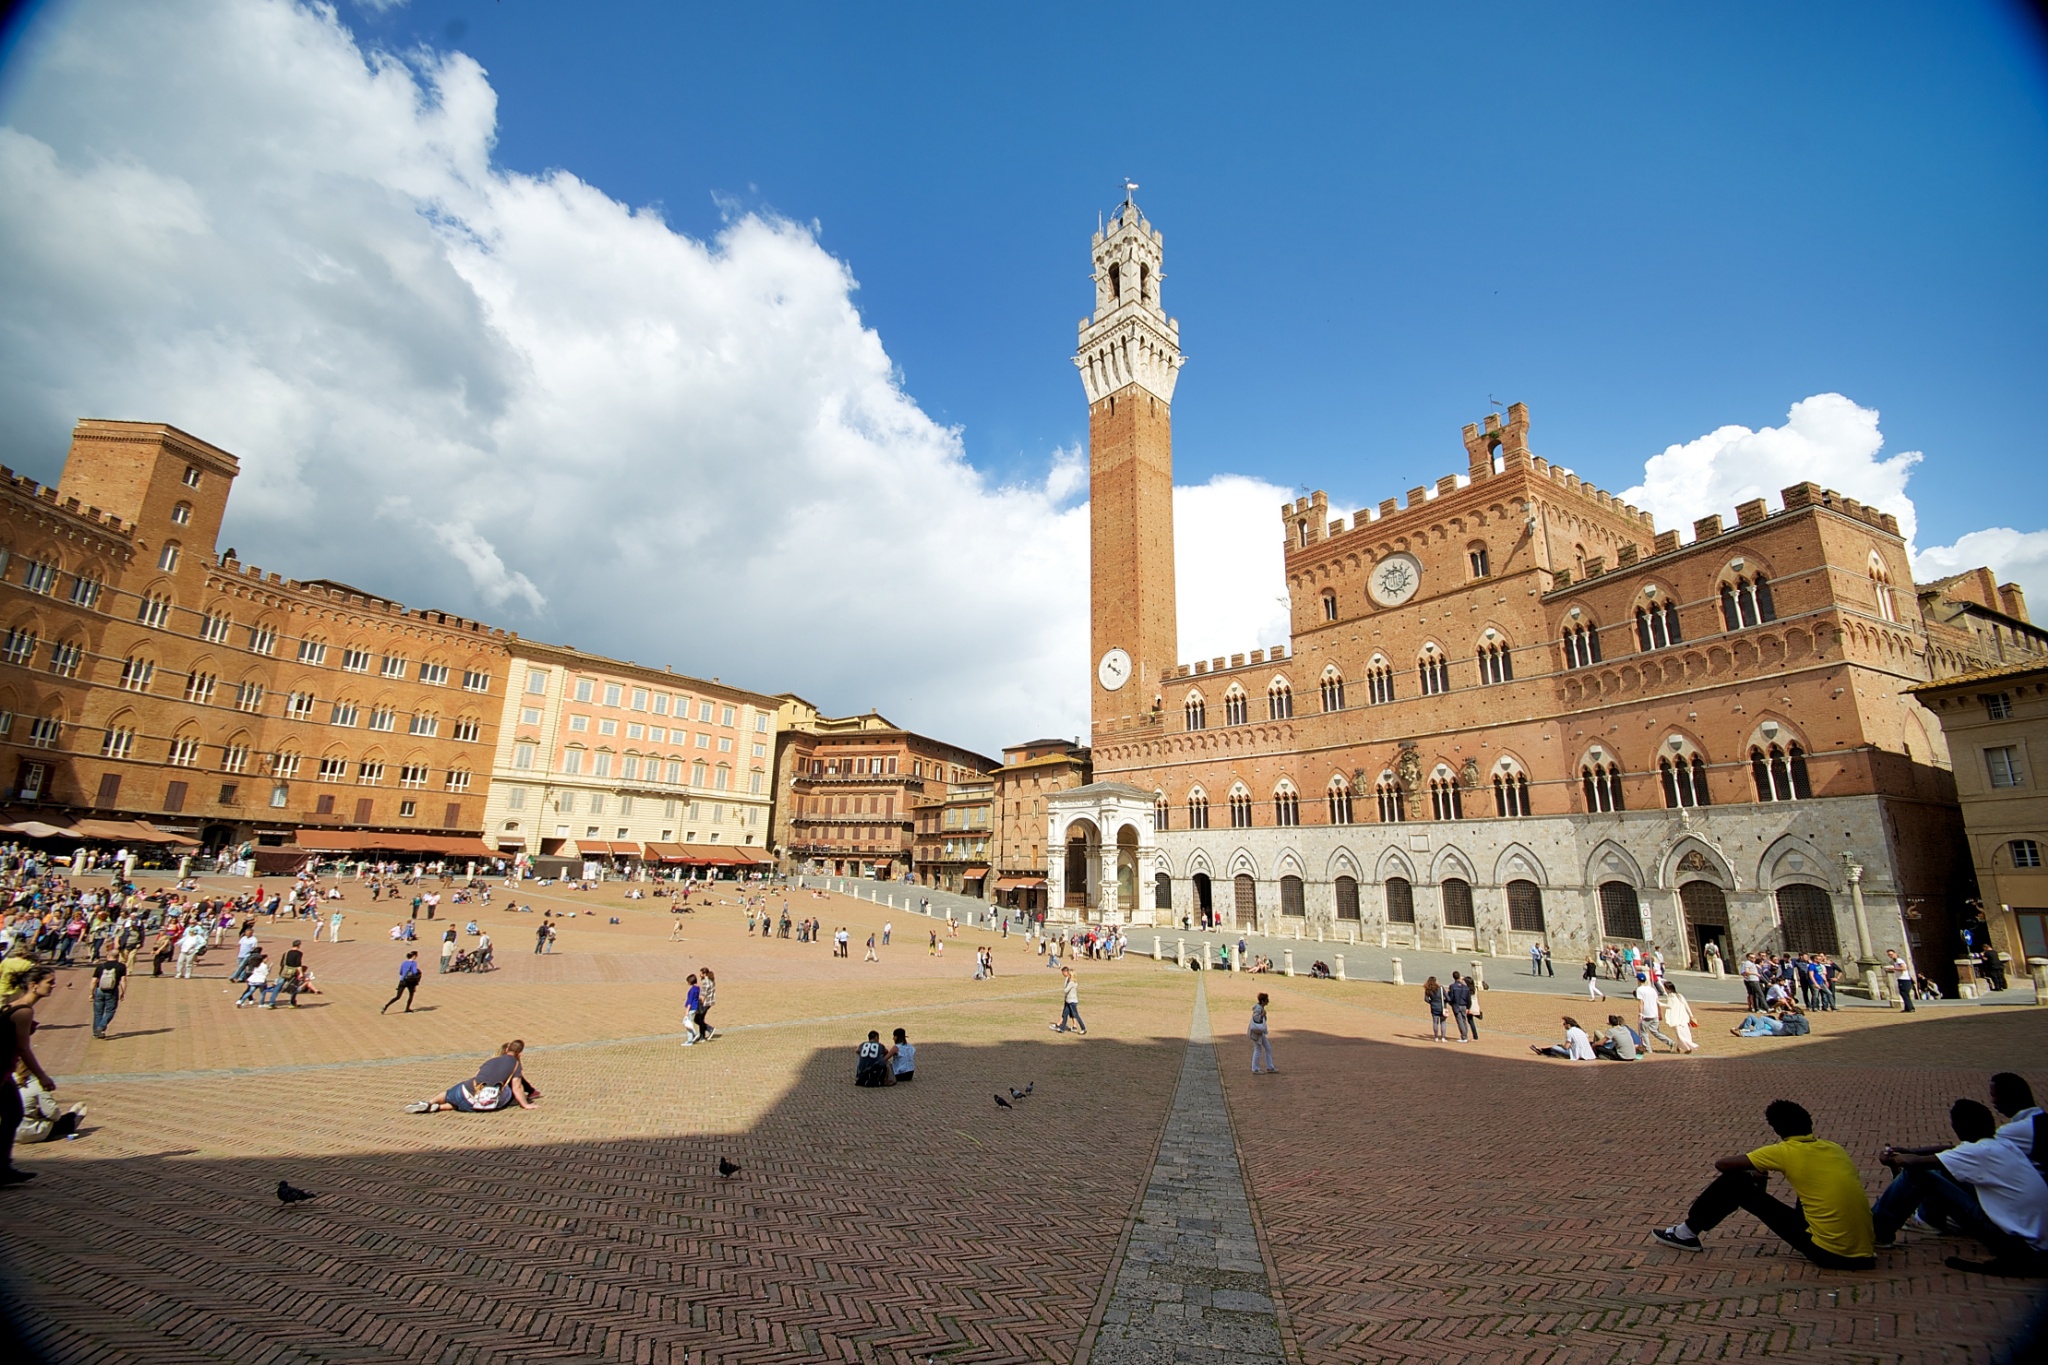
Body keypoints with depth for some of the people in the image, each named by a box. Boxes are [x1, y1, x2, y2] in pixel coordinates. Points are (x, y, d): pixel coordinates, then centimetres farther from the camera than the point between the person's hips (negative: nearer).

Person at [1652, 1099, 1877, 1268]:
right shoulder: (1834, 1148, 7)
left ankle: (1687, 1233, 9)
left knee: (1736, 1182, -2)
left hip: (1830, 1253, -7)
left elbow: (1722, 1164, -7)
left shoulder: (1785, 1151, -10)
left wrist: (1752, 1172, 16)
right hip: (1864, 1252, 7)